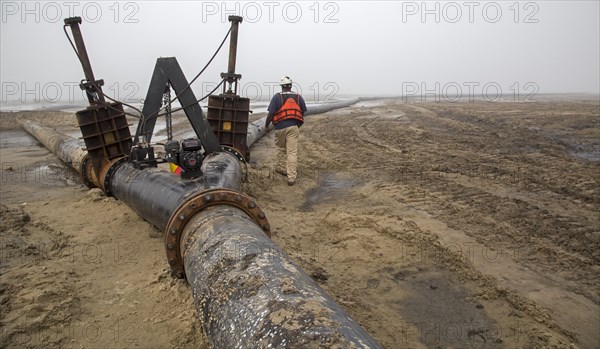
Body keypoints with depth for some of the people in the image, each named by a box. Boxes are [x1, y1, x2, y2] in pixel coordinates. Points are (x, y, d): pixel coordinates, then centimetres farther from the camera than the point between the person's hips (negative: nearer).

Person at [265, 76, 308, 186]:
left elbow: (271, 113, -8)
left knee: (281, 148, 22)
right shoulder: (298, 97, 6)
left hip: (280, 127, -1)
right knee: (292, 152, -1)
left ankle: (281, 168, 36)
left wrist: (266, 125, 5)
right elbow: (303, 112, 12)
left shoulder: (277, 97, -5)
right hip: (294, 127, 1)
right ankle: (291, 177, -4)